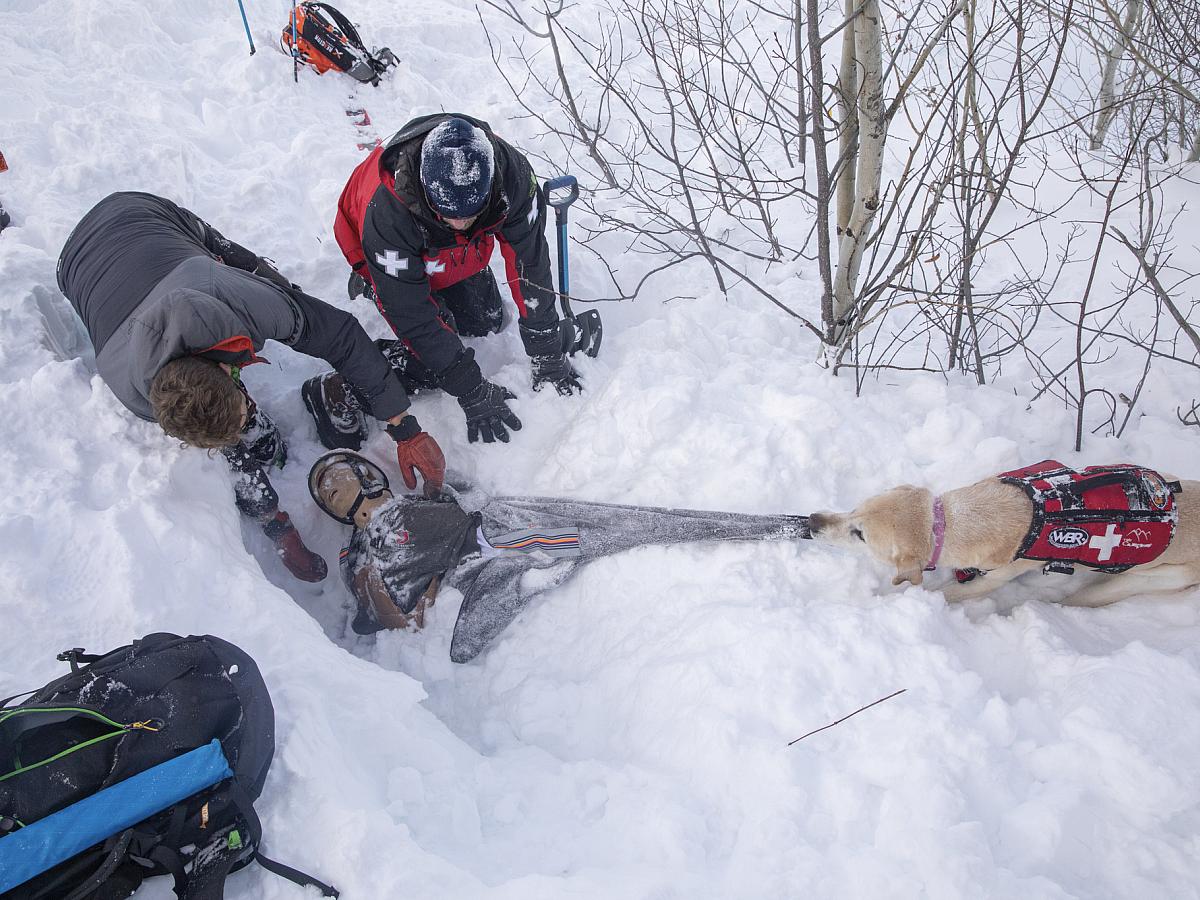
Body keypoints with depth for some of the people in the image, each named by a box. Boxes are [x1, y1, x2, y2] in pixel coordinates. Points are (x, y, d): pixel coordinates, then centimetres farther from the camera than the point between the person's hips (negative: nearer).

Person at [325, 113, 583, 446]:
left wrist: (548, 357, -27)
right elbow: (410, 312, -37)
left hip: (457, 254, 4)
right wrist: (472, 392, -34)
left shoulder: (511, 172, -38)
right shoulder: (386, 209, -45)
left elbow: (529, 265, -29)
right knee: (434, 366, -14)